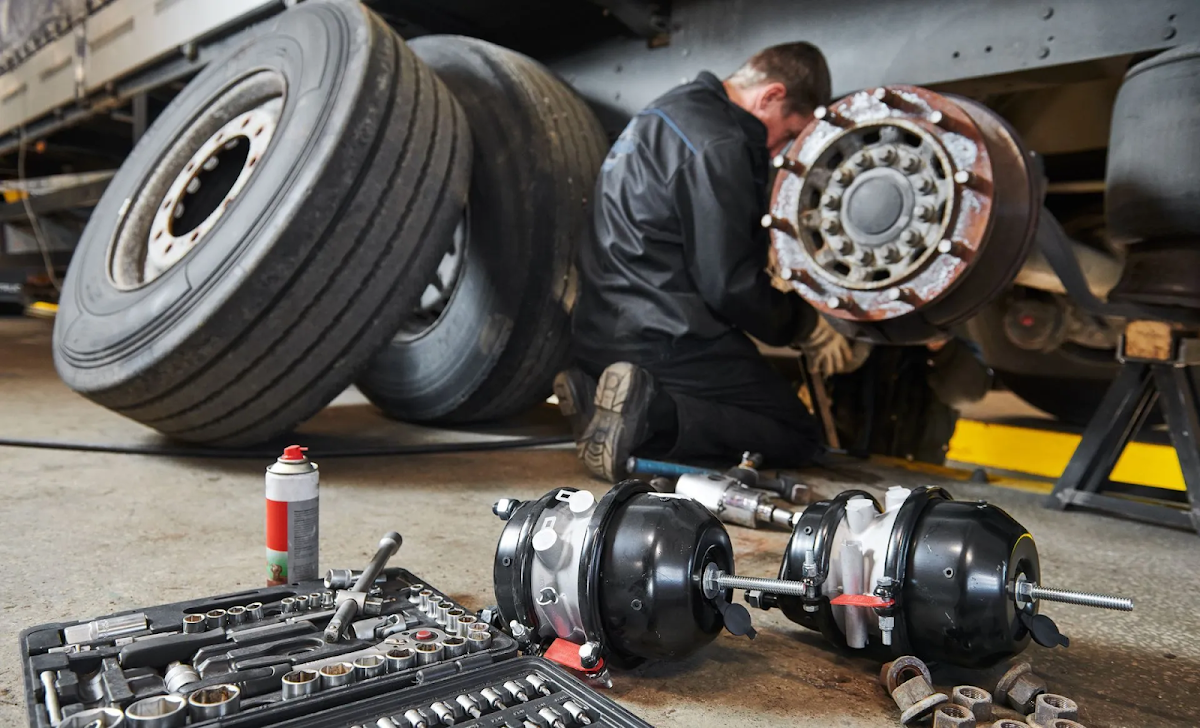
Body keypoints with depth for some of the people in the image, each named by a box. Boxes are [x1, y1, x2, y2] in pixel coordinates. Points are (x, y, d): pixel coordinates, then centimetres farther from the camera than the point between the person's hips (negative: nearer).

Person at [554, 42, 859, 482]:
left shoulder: (673, 111, 17)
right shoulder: (717, 146, -16)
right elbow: (730, 284, -17)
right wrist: (809, 328, -1)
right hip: (665, 342, -10)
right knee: (796, 438, 2)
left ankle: (598, 393, 3)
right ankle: (651, 413, -19)